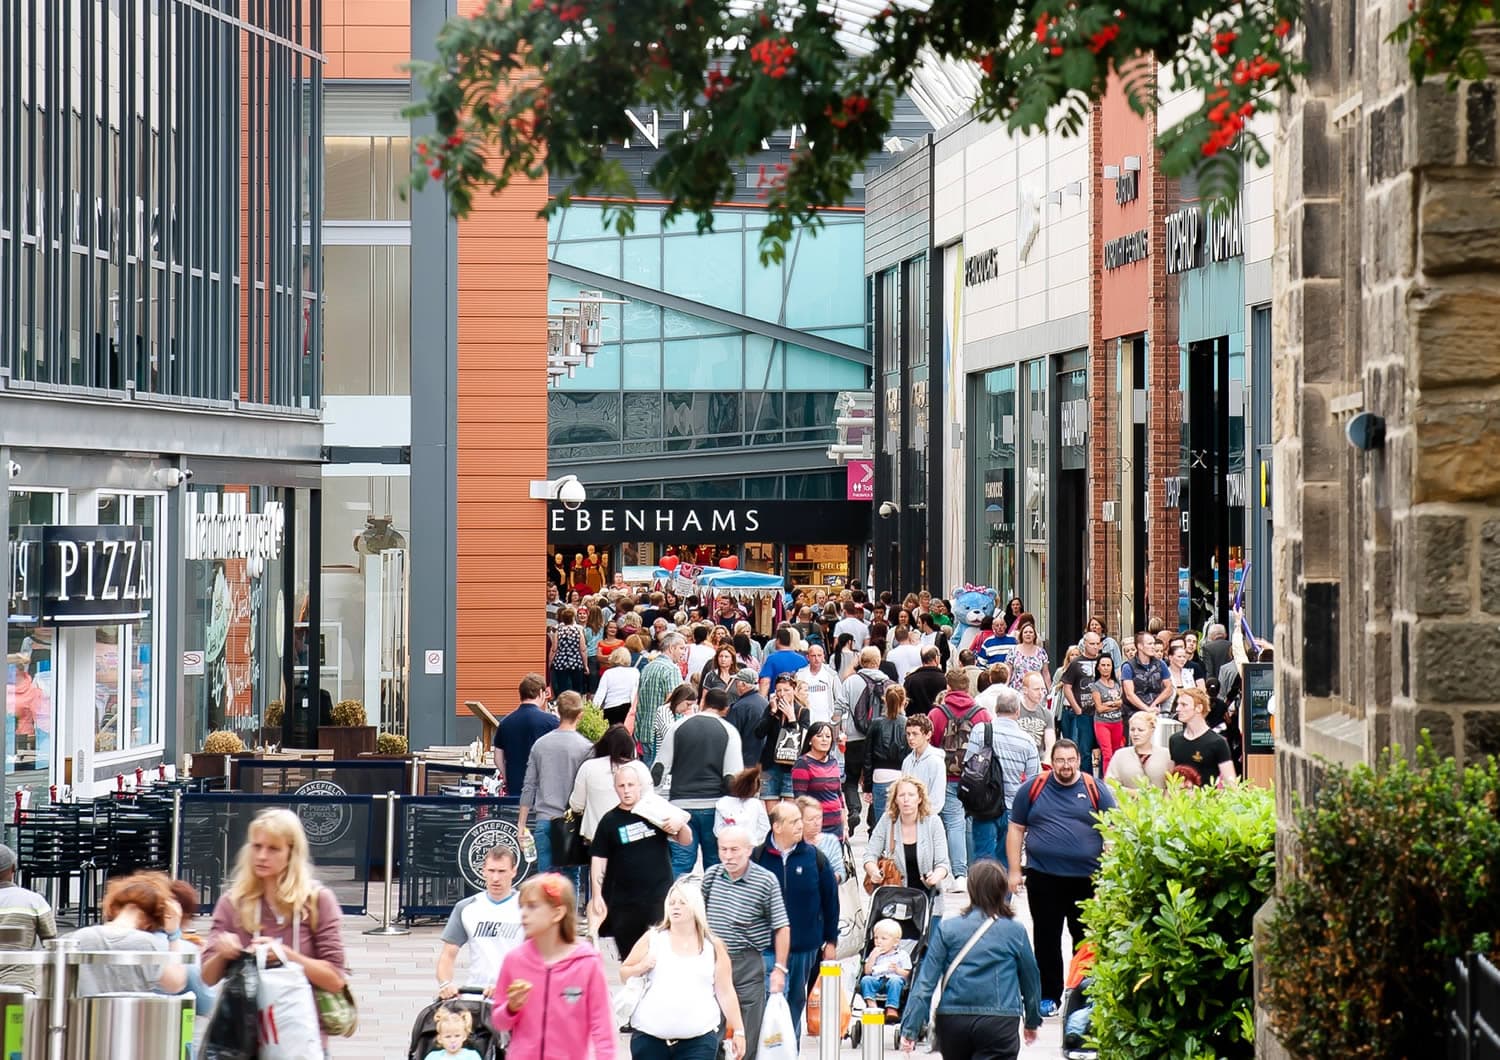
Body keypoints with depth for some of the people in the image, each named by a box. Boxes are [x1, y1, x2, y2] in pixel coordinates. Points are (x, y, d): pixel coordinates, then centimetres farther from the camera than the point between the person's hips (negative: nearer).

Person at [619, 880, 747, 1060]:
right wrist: (641, 968, -10)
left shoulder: (713, 946, 6)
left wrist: (738, 1030, 5)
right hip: (650, 1036, 1)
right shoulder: (652, 939, 6)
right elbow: (624, 974, 11)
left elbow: (726, 993, 8)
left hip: (698, 1039, -1)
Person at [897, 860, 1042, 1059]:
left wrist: (910, 1029, -2)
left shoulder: (946, 928, 2)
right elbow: (1030, 978, 15)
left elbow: (926, 981, -2)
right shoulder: (1015, 931, 2)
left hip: (952, 1020, 2)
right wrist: (1032, 1022, 32)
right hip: (1000, 1022, -2)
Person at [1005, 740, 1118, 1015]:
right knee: (1046, 939, 6)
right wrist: (1014, 871, 2)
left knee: (1086, 939, 5)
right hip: (1043, 876, 1)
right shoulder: (1033, 789, 3)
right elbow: (1016, 830, 7)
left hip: (1086, 878, -1)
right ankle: (1049, 996, 16)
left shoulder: (1096, 790, 2)